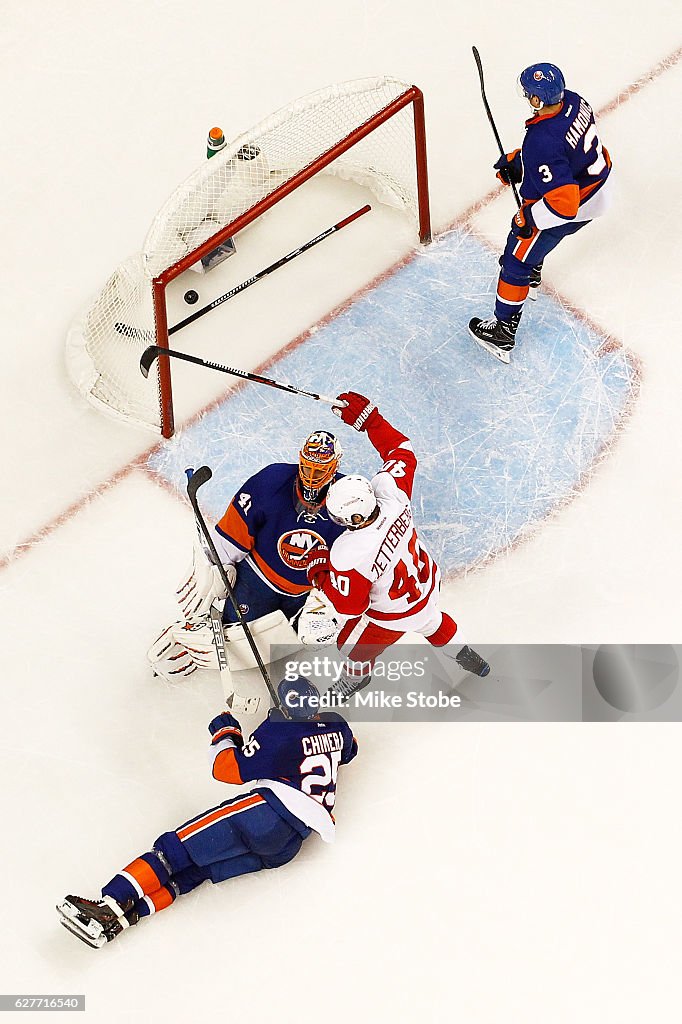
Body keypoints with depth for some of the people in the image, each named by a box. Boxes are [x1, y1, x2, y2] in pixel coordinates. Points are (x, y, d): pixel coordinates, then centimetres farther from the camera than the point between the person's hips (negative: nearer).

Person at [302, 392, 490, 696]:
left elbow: (349, 606, -28)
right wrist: (368, 417, -8)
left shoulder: (349, 556, -43)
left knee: (354, 645, 27)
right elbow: (402, 451, -11)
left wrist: (319, 571, -16)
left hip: (394, 615, -5)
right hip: (426, 581, 5)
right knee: (430, 622, 39)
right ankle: (466, 657, 64)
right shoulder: (392, 493, -29)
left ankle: (356, 677, 59)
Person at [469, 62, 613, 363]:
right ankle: (531, 277, 61)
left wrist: (528, 218, -24)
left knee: (517, 260, 8)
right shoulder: (571, 100, -13)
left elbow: (563, 203, -39)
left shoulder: (542, 142, -39)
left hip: (571, 208, -9)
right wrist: (517, 159, 6)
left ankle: (502, 333, 19)